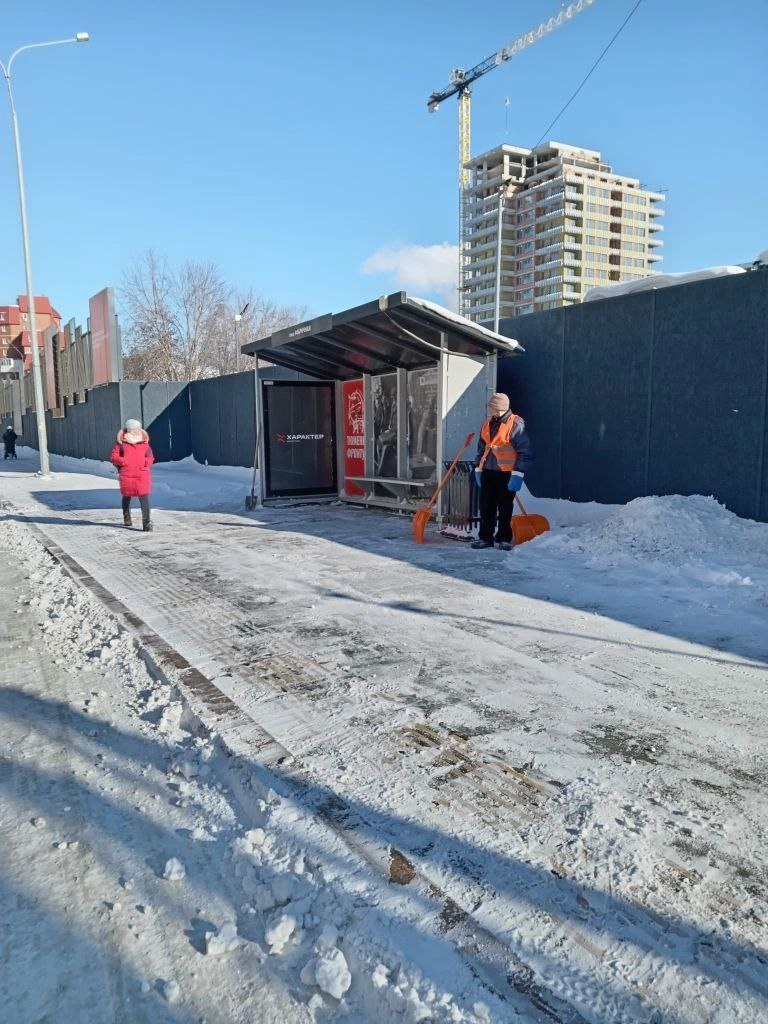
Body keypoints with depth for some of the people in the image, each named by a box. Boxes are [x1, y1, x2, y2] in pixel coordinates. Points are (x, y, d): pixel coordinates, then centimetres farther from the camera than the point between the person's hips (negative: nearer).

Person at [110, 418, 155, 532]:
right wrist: (123, 461, -15)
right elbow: (113, 457, 0)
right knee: (126, 497, 18)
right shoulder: (121, 443, 3)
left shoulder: (144, 443, 8)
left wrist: (146, 461, -8)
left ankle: (146, 523, -8)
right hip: (126, 476, 0)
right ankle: (126, 518, 41)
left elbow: (151, 457, 12)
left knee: (144, 499, -9)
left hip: (142, 476, 0)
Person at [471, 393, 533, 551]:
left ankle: (504, 539, 14)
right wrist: (478, 468, 19)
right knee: (486, 506, 8)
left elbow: (525, 452, -12)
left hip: (506, 473, -6)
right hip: (488, 472, 6)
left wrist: (518, 474, -17)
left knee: (505, 508, 3)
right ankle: (485, 537, 17)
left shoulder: (516, 425, -11)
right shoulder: (487, 424, 11)